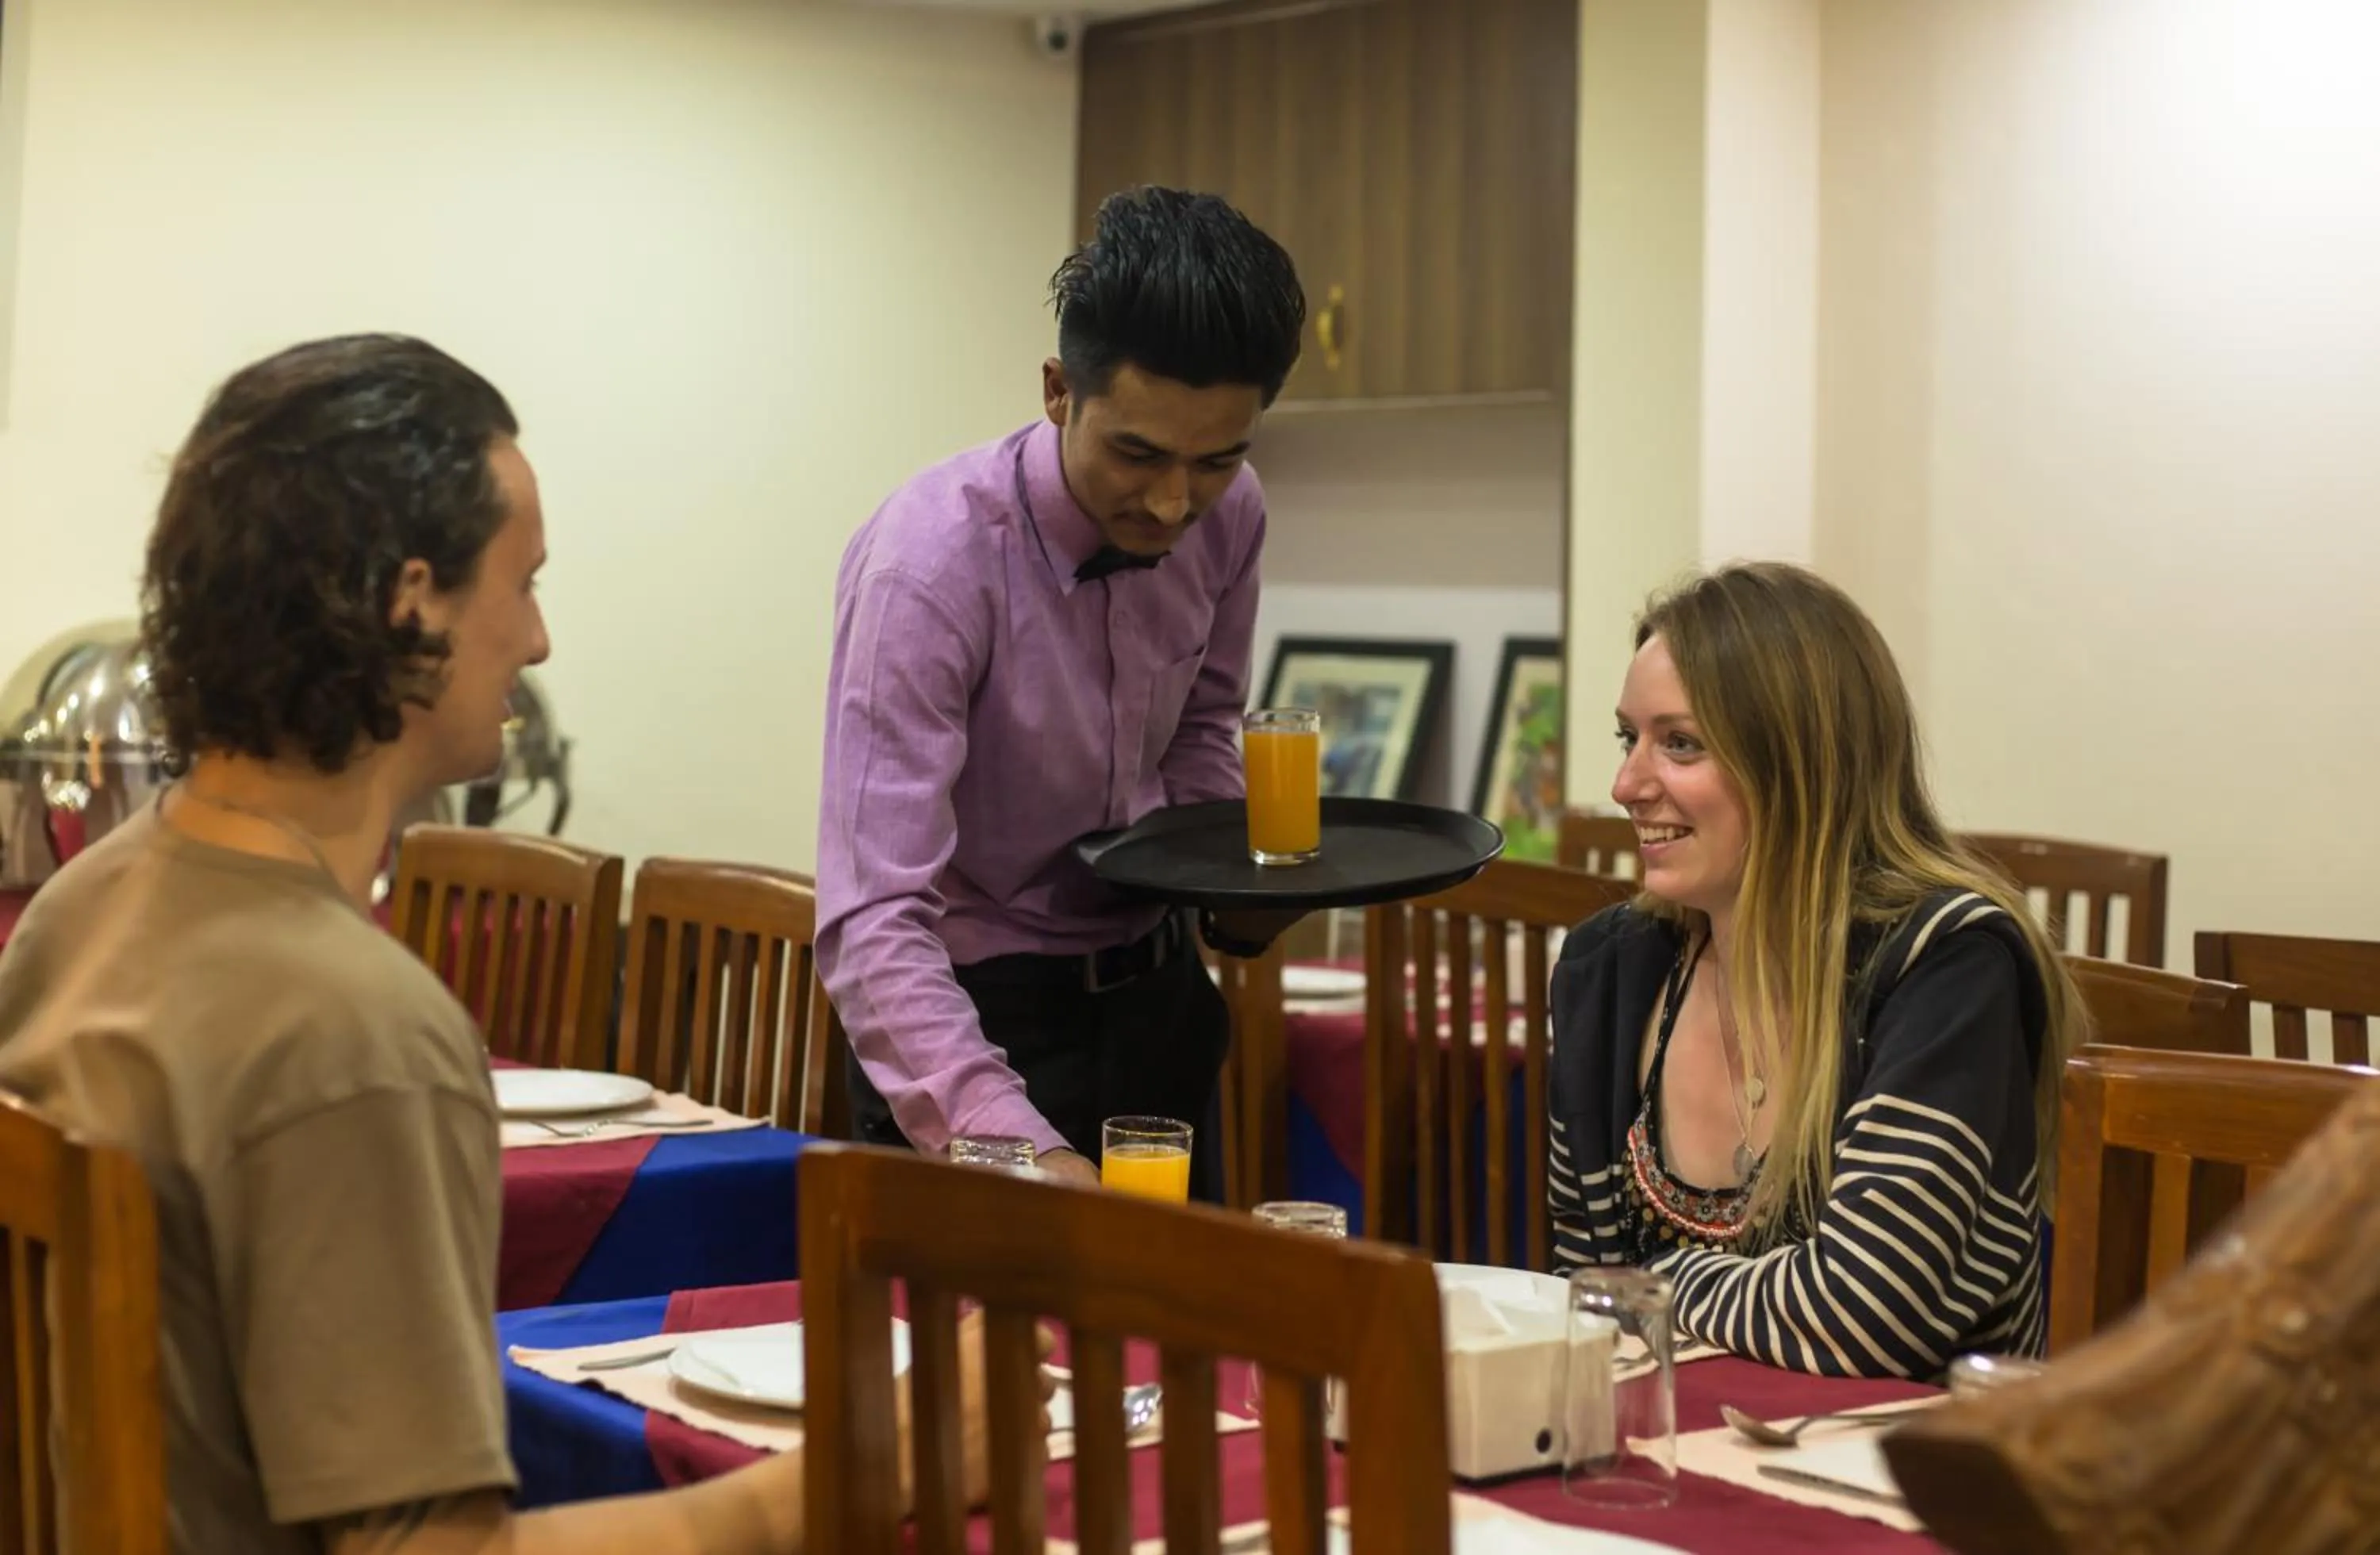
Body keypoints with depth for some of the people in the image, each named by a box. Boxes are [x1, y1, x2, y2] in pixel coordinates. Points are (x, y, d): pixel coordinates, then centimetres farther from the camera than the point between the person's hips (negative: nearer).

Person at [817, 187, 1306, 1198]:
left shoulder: (1228, 516, -10)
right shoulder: (931, 564, -29)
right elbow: (873, 924, -35)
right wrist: (1016, 1144, -47)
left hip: (1154, 996, 6)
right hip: (973, 1019, -6)